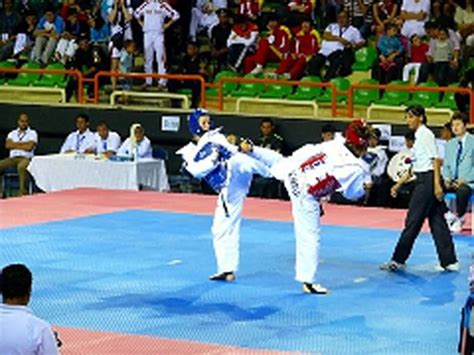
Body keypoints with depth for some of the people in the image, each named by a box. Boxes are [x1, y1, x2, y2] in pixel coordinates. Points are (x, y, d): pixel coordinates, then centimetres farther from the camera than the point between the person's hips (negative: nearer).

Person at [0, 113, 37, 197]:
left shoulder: (32, 133, 10)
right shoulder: (12, 133, 22)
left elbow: (29, 147, -7)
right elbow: (8, 145, 3)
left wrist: (15, 145, 3)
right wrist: (23, 143, 0)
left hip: (26, 158, -4)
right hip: (12, 158, 4)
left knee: (22, 166, -41)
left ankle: (23, 192, -40)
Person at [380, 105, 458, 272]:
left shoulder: (426, 134, -9)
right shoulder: (419, 136, 19)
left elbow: (436, 160, -16)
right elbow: (414, 167, 23)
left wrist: (437, 184, -23)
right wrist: (398, 184, 21)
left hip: (428, 180, -10)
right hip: (423, 181, 10)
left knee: (413, 222, -3)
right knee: (437, 222, 7)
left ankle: (398, 260, 3)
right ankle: (449, 261, 8)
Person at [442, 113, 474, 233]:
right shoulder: (450, 144, 17)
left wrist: (464, 180, -18)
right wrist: (447, 178, -4)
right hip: (452, 182, 5)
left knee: (462, 191, -39)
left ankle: (459, 217, -14)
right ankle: (445, 215, -7)